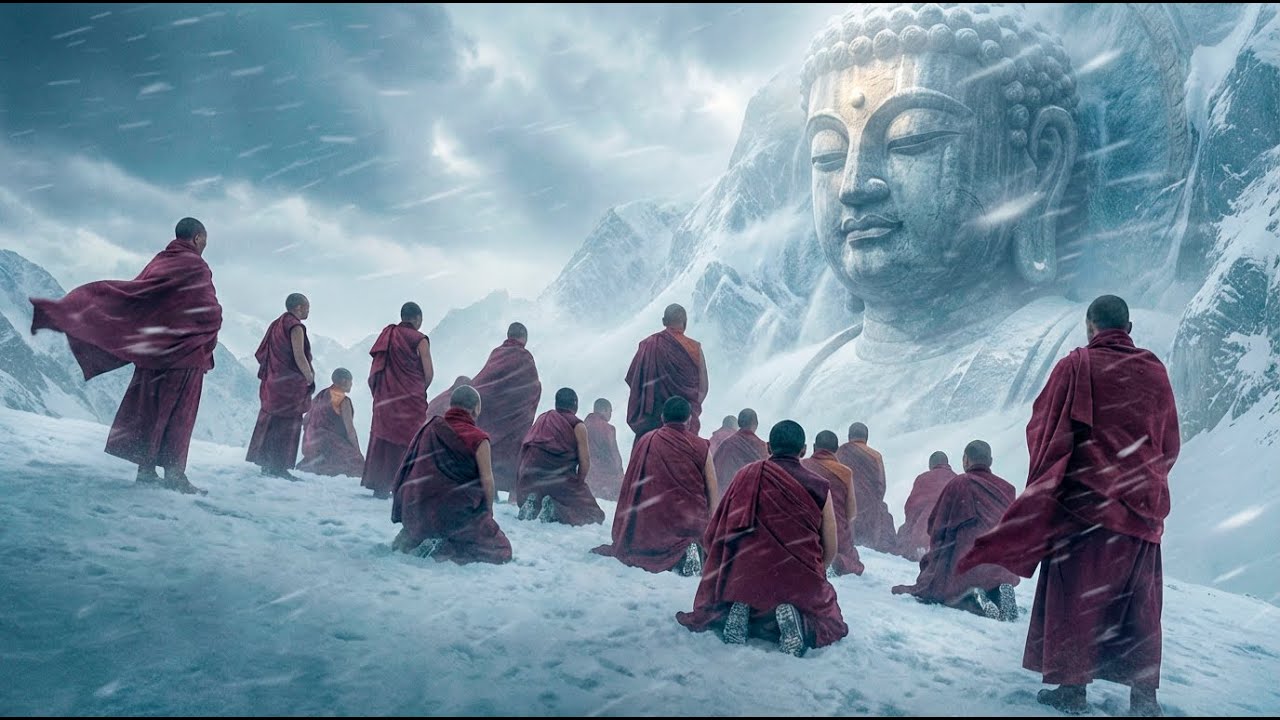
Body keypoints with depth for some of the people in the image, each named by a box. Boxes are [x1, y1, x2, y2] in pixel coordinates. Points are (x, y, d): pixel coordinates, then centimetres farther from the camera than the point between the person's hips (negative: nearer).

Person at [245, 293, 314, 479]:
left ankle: (266, 464, 16)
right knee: (287, 425, -4)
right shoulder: (295, 327, -12)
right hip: (290, 385, -9)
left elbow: (261, 353, 18)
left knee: (270, 424, 11)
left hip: (272, 382, 9)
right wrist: (310, 377, -8)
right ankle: (279, 467, -4)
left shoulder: (276, 324, 15)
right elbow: (299, 356, -19)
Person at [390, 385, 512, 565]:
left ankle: (410, 539, 5)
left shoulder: (429, 429, 9)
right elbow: (486, 480, -9)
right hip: (458, 515, -7)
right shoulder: (477, 438, -8)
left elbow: (407, 472, 15)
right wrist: (488, 512, 7)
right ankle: (444, 550, -17)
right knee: (502, 551, 3)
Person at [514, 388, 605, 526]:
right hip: (561, 480, -5)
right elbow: (585, 461, -3)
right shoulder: (578, 426, 3)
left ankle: (531, 504, -4)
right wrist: (577, 484, 13)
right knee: (594, 516, 4)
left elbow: (525, 451, 16)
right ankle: (554, 510, -19)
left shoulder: (542, 419, 17)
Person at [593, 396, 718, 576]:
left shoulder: (645, 442, 4)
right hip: (692, 525, -2)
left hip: (651, 527, 2)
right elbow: (713, 495, -2)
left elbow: (630, 488, 10)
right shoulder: (701, 447, 0)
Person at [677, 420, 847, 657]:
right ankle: (795, 617, -9)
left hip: (745, 578, 2)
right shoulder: (818, 487, 1)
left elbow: (715, 533, 8)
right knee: (830, 623, 26)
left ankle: (742, 611, -3)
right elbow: (830, 551, 4)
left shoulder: (746, 476, 4)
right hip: (802, 583, -2)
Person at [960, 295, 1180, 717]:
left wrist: (1046, 481, 14)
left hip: (1083, 498, -3)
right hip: (1142, 504, 3)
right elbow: (1171, 444, 12)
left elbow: (1043, 427, -3)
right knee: (1138, 602, 9)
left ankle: (1072, 686, 5)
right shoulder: (1155, 372, 4)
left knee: (1074, 594, 4)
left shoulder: (1076, 366, -7)